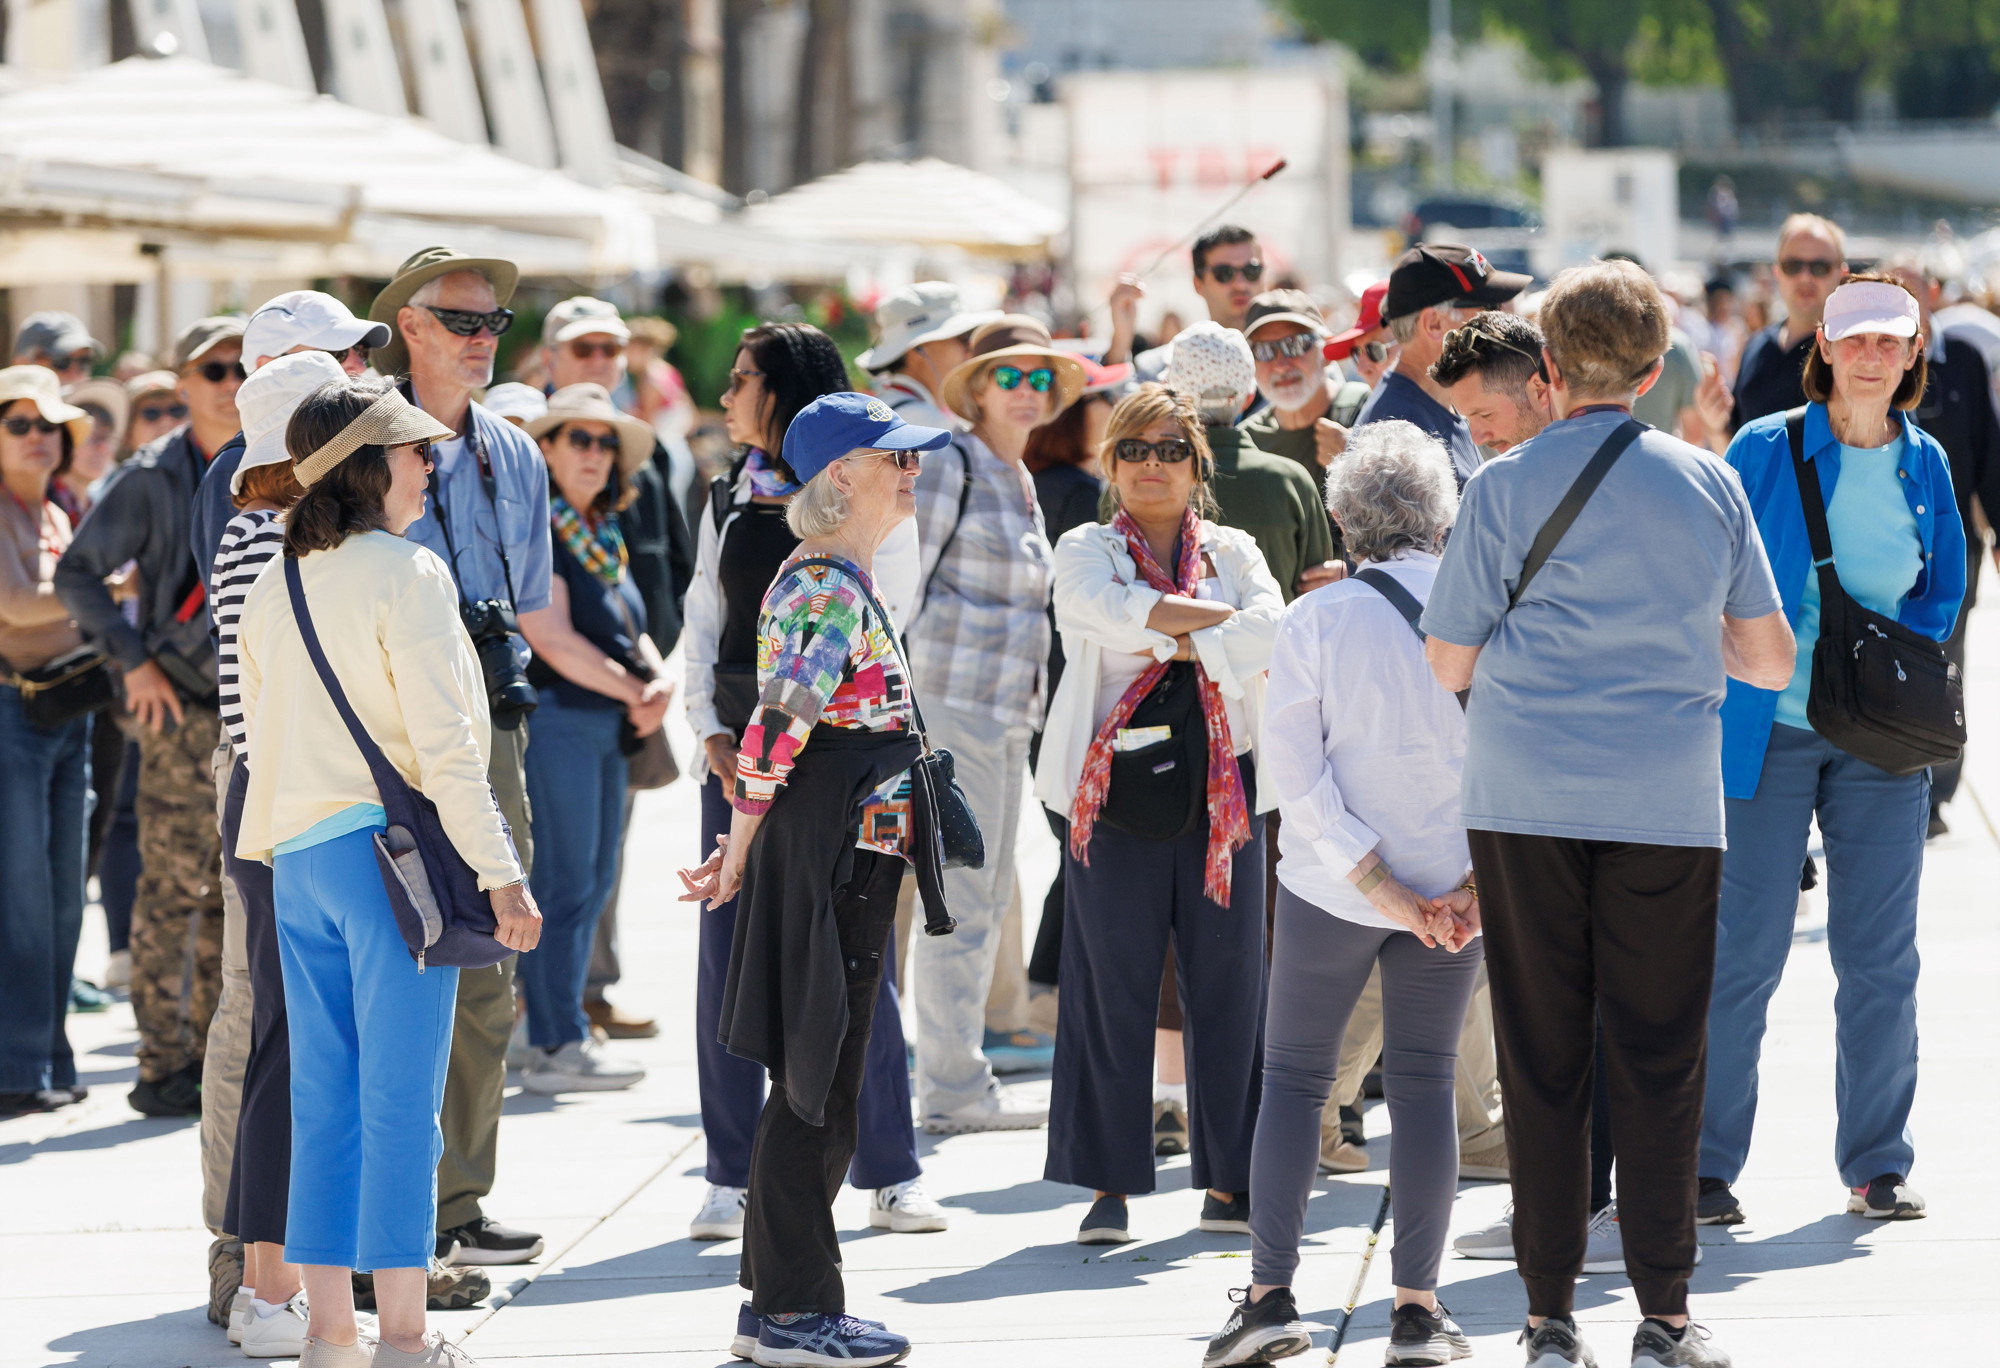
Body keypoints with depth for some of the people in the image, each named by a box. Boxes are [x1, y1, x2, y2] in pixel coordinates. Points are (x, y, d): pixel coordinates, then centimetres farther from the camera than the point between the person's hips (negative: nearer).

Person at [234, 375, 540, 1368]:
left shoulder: (271, 590, 11)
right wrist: (500, 873, -11)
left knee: (326, 1102, 10)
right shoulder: (407, 575, -11)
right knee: (400, 1101, -3)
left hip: (296, 861, 7)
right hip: (392, 847, -7)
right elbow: (442, 744, -14)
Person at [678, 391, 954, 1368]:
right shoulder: (830, 588, -16)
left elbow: (788, 730, 19)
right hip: (831, 857, -10)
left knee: (815, 1083, 13)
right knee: (816, 1085, -5)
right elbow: (777, 729, -20)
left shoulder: (843, 580, 16)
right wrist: (738, 856, -15)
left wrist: (746, 847, 16)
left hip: (848, 859, 10)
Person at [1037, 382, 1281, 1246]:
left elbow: (1272, 631, -7)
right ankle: (1108, 1184, 4)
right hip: (1115, 785, -2)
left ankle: (1229, 1181, 9)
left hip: (1221, 788, 2)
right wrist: (1222, 620, -11)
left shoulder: (1232, 552, 13)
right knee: (1112, 984, -2)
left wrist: (1174, 641, -13)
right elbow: (1109, 610, -16)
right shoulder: (1085, 551, 7)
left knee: (1228, 980, 2)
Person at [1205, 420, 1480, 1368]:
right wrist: (1476, 882, -5)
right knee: (1425, 1082, 11)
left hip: (1334, 889, -2)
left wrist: (1380, 887, -10)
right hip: (1454, 887, 2)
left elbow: (1295, 772, -11)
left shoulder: (1317, 620, -8)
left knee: (1293, 1078, 9)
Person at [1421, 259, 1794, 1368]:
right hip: (1668, 805, 1)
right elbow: (1770, 659, 9)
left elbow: (1448, 666, 0)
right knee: (1658, 1060, 4)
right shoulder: (1709, 484, 5)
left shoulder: (1505, 487, -1)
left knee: (1541, 1061, 5)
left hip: (1528, 805, -1)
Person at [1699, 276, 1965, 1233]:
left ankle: (1876, 1165, 14)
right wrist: (1758, 662, -8)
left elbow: (1943, 591, 15)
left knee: (1880, 956, 5)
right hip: (1769, 730, -3)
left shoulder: (1925, 465, 8)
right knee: (1744, 951, -5)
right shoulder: (1764, 451, -3)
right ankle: (1707, 1164, 4)